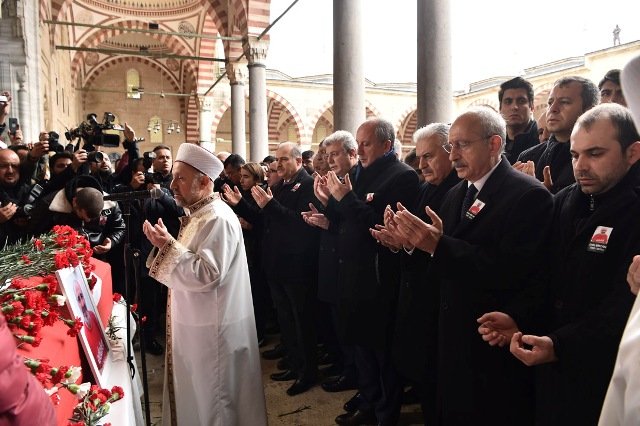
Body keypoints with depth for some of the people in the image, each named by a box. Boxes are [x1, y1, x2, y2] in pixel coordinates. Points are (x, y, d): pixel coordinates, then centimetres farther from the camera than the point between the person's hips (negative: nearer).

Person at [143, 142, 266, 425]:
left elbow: (207, 275, -27)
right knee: (196, 395, 22)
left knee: (211, 401, 7)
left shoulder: (217, 219, -21)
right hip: (197, 322, 10)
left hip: (211, 328, -10)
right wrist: (165, 245, 1)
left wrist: (169, 245, -23)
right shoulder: (198, 214, 10)